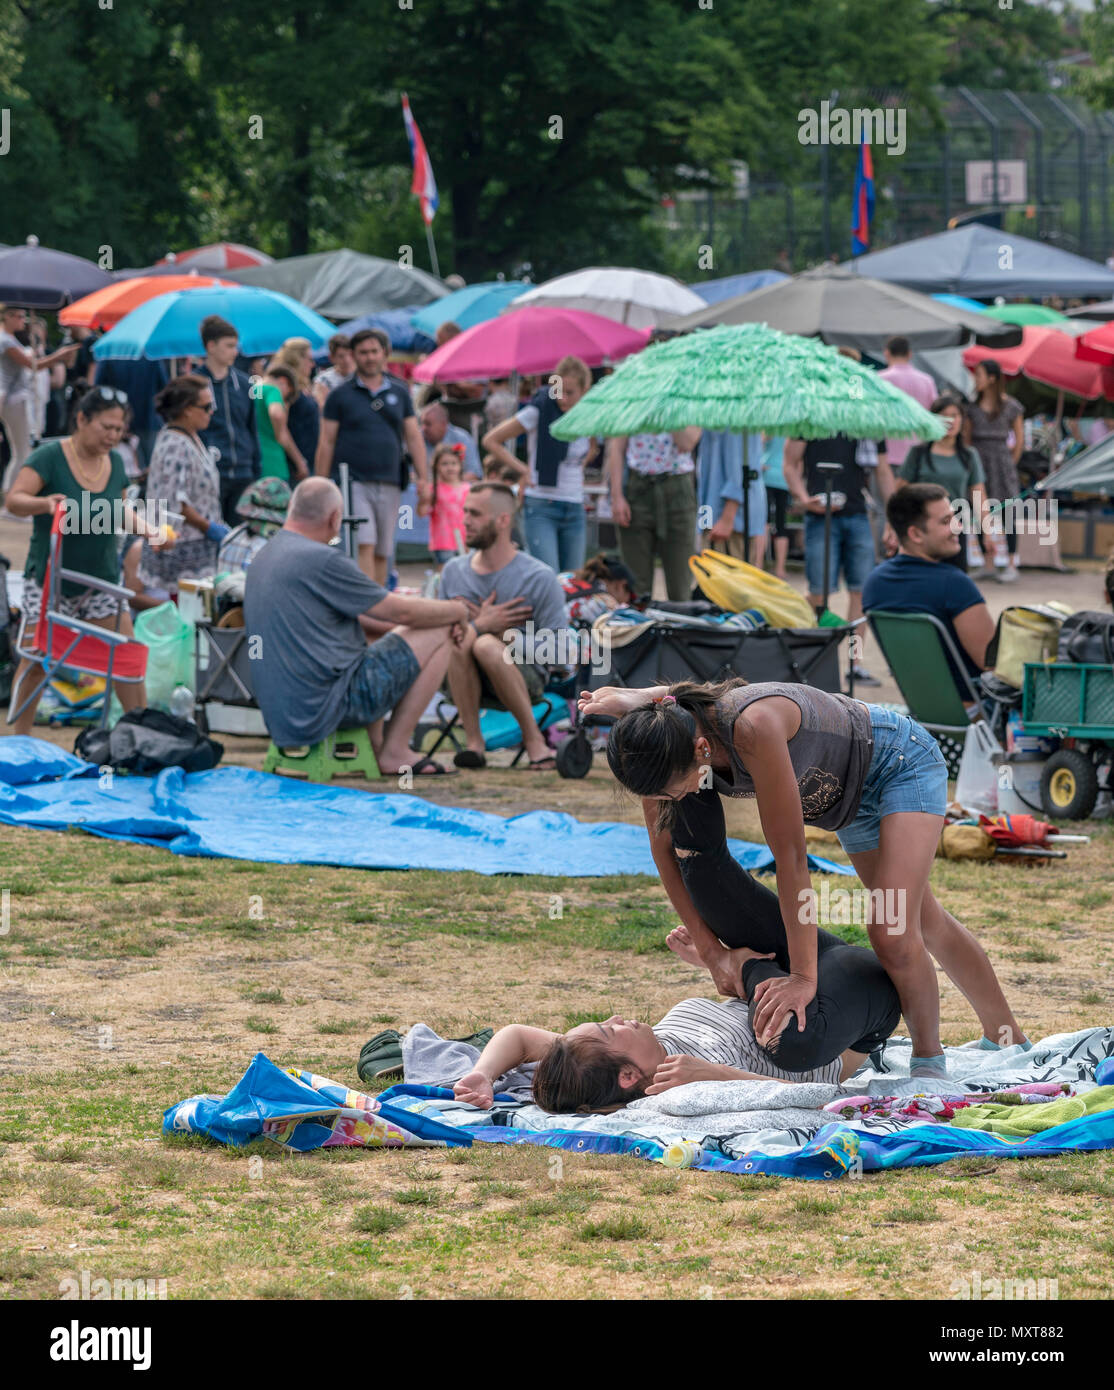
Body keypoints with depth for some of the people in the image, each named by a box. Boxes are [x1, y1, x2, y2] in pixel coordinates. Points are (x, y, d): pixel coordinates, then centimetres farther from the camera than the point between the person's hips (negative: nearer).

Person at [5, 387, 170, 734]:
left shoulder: (114, 461, 5)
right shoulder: (49, 457, -13)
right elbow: (14, 499, -19)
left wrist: (150, 532, 1)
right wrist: (46, 503, -39)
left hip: (101, 581, 5)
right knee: (34, 660, -5)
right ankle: (19, 739, 5)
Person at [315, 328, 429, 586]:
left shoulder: (399, 393, 13)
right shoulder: (341, 395, 3)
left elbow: (413, 437, 13)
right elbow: (326, 442, 3)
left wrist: (423, 477, 3)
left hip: (389, 485, 4)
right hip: (353, 483, -4)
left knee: (382, 553, 7)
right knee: (364, 546, -17)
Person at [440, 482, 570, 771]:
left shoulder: (539, 578, -5)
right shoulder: (453, 571, 9)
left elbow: (553, 648, -8)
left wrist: (497, 633, -11)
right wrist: (480, 626, -13)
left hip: (523, 677, -3)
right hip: (461, 681, 3)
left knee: (486, 645, -36)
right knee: (460, 638, -30)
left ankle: (533, 737, -19)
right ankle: (473, 741, -24)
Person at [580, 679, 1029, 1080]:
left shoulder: (753, 728, -45)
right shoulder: (664, 751, -25)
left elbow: (789, 854, -41)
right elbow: (665, 847, -9)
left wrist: (803, 976, -37)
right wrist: (709, 949, -12)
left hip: (901, 761, -7)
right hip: (853, 792, 8)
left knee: (893, 935, -19)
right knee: (927, 924, 20)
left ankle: (930, 1062, 3)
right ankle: (1003, 1038, 38)